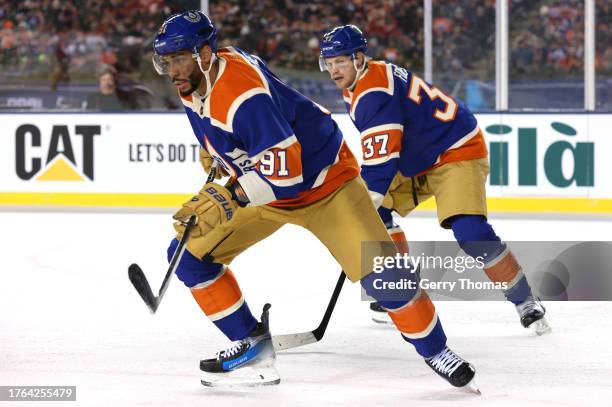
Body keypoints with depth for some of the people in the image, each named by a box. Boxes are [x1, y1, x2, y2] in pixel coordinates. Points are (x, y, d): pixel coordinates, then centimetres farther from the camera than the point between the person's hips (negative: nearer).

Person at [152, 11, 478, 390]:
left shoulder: (242, 93, -35)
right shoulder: (194, 84, -7)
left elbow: (286, 171, -38)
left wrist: (230, 199, -38)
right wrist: (214, 153, 18)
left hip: (322, 180, -8)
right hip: (261, 182, 8)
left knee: (380, 274, -19)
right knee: (190, 252, -4)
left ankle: (435, 349, 5)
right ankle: (252, 347, 4)